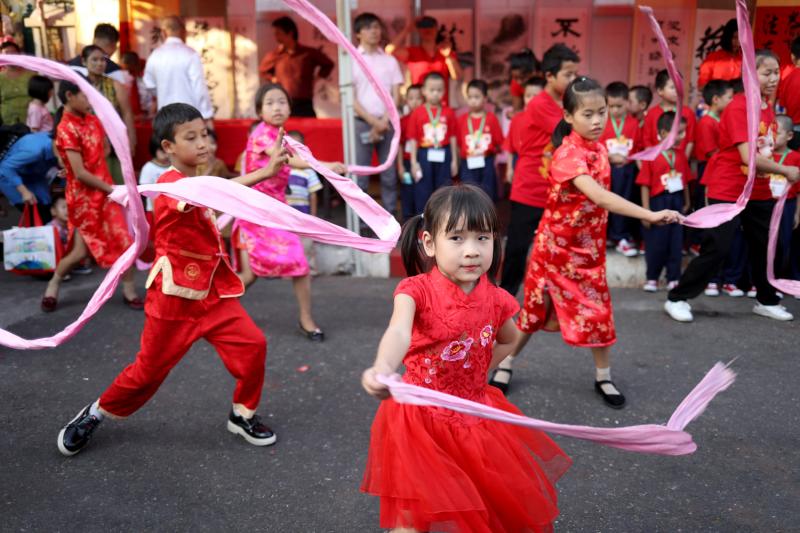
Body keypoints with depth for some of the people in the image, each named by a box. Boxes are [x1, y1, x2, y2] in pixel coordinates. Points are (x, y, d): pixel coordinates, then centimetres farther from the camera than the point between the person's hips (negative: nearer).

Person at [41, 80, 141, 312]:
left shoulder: (93, 121, 4)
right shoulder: (66, 129, -17)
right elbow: (80, 174, -20)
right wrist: (113, 189, -16)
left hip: (105, 192, 6)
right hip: (83, 196, -6)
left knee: (125, 242, 0)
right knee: (82, 250, 4)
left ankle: (129, 291, 13)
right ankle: (53, 284, 30)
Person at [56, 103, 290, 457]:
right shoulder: (170, 184, -19)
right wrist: (264, 173, -48)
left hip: (212, 292, 7)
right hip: (174, 297, -7)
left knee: (253, 345, -6)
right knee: (150, 369, 8)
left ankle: (242, 415, 15)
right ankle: (95, 414, 34)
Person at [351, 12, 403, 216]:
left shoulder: (390, 60, 10)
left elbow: (396, 95, 5)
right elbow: (350, 98, -4)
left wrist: (384, 122, -9)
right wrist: (373, 121, -12)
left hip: (387, 123, 3)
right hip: (362, 123, -2)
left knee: (389, 175, 4)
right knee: (360, 175, -3)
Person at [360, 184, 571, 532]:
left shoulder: (495, 299, -7)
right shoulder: (418, 290, -19)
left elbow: (508, 340, 16)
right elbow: (399, 333, -40)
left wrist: (475, 375, 8)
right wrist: (383, 370, -60)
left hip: (474, 413, 4)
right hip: (421, 418, -4)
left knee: (511, 502, 15)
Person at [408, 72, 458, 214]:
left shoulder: (449, 113, 2)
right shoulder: (417, 113, -2)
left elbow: (453, 137, 5)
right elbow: (413, 139, -2)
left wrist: (454, 160, 4)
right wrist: (414, 162, -4)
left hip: (443, 156, 1)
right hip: (424, 155, -1)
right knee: (423, 192, 6)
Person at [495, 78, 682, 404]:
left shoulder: (599, 148, 0)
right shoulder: (568, 155, -25)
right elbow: (599, 196, -40)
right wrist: (650, 215, -45)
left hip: (589, 246, 6)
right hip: (556, 245, -5)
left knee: (598, 312, 7)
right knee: (537, 310, 7)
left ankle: (603, 378, 25)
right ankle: (505, 364, 28)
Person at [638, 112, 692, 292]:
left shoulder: (681, 154, 4)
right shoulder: (651, 156, -10)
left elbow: (685, 181, 11)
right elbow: (645, 185, -9)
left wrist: (687, 202, 14)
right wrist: (646, 211, -10)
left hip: (677, 203, 4)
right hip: (658, 202, -4)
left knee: (676, 243, 9)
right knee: (656, 243, 4)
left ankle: (673, 278, 19)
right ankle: (652, 278, 18)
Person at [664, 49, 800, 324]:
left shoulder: (768, 107, 9)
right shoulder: (738, 107, -17)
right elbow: (749, 157, -24)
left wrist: (773, 176, 3)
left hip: (759, 191, 8)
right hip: (728, 190, -8)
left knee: (764, 246, 15)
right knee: (717, 249, -9)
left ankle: (767, 301, 32)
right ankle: (677, 299, 3)